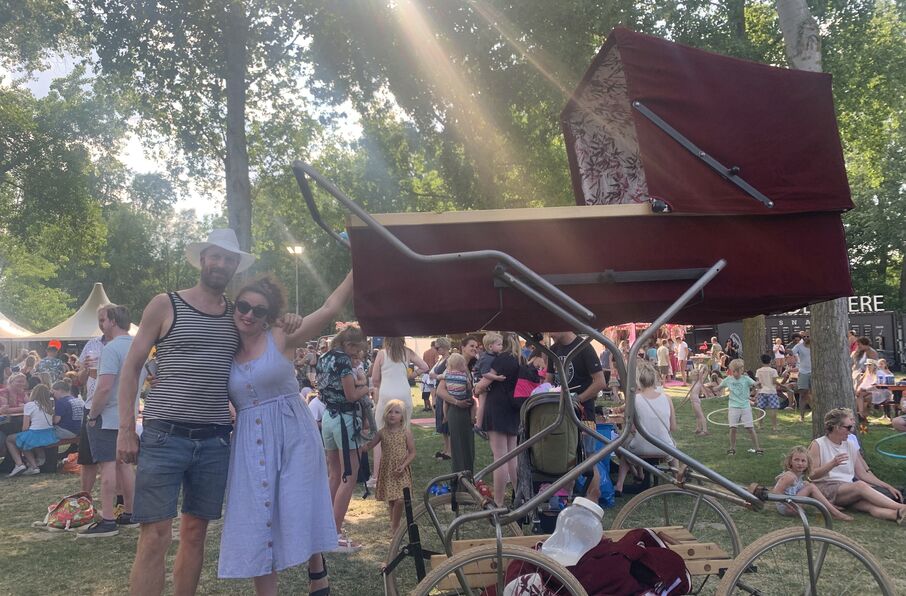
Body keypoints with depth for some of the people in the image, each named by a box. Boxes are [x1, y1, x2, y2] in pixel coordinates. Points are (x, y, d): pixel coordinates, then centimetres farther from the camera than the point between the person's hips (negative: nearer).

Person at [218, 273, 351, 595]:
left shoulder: (281, 337, -4)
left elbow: (331, 306, -10)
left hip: (292, 436, -3)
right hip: (250, 445, 3)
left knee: (300, 510, 2)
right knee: (257, 522, 5)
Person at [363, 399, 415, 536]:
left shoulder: (406, 432, -5)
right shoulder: (382, 432, 1)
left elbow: (412, 452, -3)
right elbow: (369, 446, 0)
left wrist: (403, 465, -16)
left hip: (400, 472, -2)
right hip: (387, 471, 2)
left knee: (399, 500, -12)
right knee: (390, 500, 8)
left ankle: (394, 527, 4)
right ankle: (394, 524, 25)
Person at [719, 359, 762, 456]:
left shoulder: (746, 379, -4)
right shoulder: (728, 379, 3)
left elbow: (755, 384, -20)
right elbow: (718, 388, 14)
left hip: (745, 407, -1)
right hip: (733, 407, 1)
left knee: (750, 428, -1)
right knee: (733, 428, -1)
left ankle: (757, 448, 9)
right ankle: (732, 448, 14)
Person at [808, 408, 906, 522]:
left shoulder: (851, 446, 18)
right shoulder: (818, 445, 0)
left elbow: (863, 474, 18)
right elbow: (811, 475, -7)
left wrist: (888, 487, 9)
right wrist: (832, 464, -21)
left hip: (848, 489, 5)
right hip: (825, 488, -5)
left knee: (870, 504, -29)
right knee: (861, 485, -32)